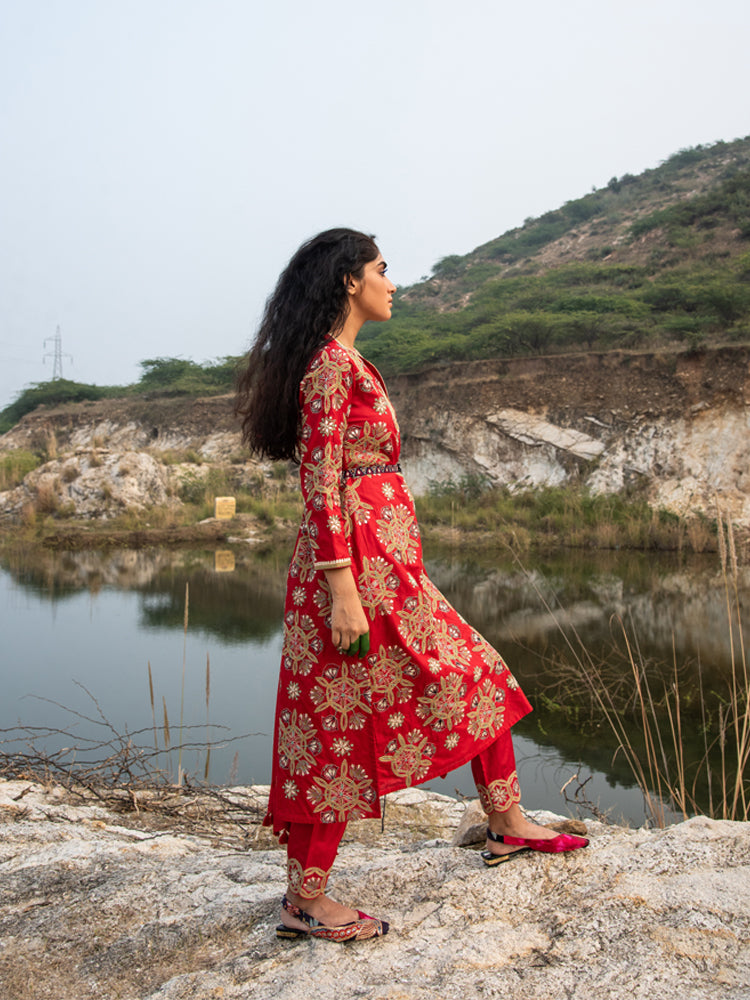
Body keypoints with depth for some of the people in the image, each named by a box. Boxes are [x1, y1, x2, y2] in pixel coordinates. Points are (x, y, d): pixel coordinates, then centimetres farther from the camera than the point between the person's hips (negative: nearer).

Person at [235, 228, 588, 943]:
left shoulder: (345, 361, 18)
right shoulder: (330, 363, -12)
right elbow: (321, 482, -19)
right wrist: (342, 588, -24)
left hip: (388, 557, 10)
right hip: (356, 560, -10)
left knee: (471, 671, 16)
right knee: (338, 721, -3)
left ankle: (508, 825, 29)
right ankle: (305, 903, 9)